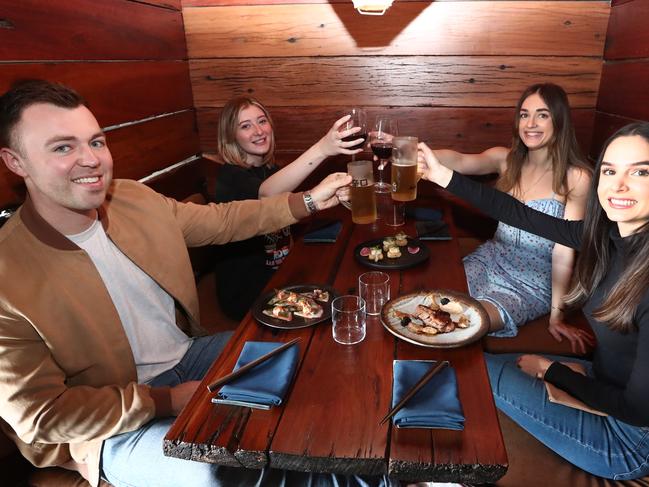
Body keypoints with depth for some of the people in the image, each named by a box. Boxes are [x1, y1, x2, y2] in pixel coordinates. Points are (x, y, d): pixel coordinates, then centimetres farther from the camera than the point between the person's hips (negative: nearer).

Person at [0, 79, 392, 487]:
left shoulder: (135, 198, -5)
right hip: (114, 422, -5)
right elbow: (39, 415, -16)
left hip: (190, 353, 6)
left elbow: (223, 220, 6)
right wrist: (167, 401, -19)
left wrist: (310, 200, 1)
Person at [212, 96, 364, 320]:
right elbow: (266, 194, -40)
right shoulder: (230, 176, -17)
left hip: (280, 275, 7)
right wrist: (321, 149, -52)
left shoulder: (271, 169, 6)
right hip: (246, 293, -7)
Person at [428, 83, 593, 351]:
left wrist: (557, 314, -11)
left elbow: (564, 249, -13)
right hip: (490, 261, 5)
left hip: (532, 283, -4)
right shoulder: (505, 159, -1)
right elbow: (461, 161, -21)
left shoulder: (576, 177, -13)